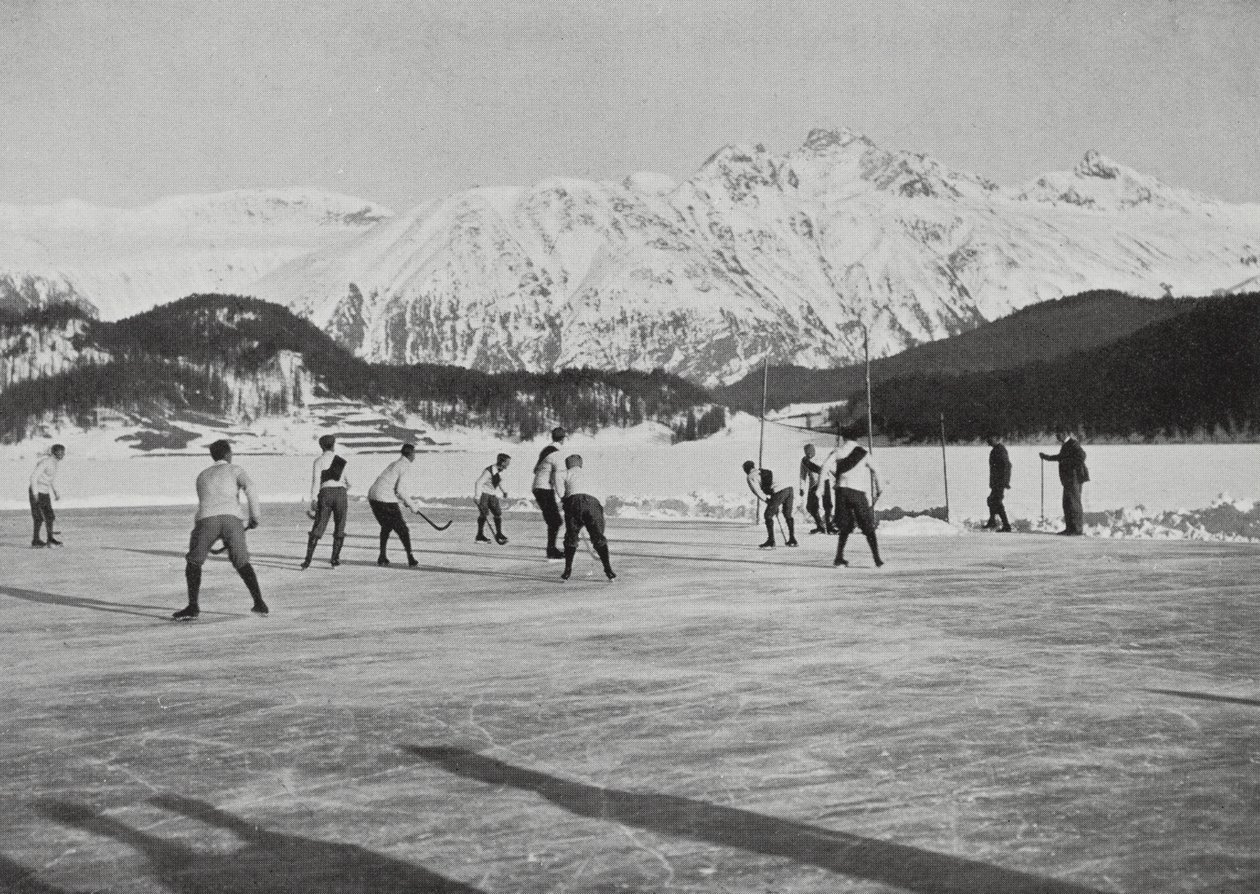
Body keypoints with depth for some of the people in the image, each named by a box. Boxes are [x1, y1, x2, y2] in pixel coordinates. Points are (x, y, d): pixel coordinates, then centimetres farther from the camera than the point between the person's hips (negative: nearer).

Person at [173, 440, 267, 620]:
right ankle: (259, 603, 9)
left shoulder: (202, 476, 34)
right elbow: (250, 488, 1)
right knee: (242, 563, 17)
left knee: (193, 562, 18)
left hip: (206, 519, 1)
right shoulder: (235, 470, 23)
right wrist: (254, 516, 6)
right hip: (232, 518, -1)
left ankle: (192, 606, 6)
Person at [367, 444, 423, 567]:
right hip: (386, 500, -8)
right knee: (402, 528, 3)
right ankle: (411, 559, 3)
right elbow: (399, 489, -14)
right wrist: (411, 504, -3)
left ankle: (382, 557, 18)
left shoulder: (395, 463, 21)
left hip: (373, 497, 8)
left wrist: (405, 501, 21)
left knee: (386, 527, 24)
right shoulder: (404, 465, -6)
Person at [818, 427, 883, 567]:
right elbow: (874, 470, 4)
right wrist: (878, 489, 11)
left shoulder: (838, 451, 11)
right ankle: (877, 559, -3)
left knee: (845, 527, 14)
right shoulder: (862, 452, 12)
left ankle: (839, 557, 6)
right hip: (858, 492, -1)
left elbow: (826, 466, -3)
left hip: (842, 490, 1)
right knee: (868, 528, 4)